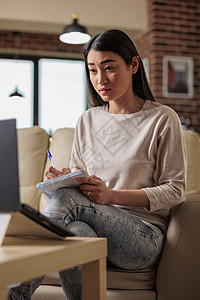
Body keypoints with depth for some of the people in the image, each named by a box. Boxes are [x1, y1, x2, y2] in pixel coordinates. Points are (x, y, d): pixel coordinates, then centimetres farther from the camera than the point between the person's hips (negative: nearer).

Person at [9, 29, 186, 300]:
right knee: (76, 231, -37)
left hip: (144, 235, -3)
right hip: (97, 229, 3)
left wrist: (112, 196, -18)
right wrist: (64, 179, -9)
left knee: (69, 197, -31)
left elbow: (175, 190, -4)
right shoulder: (87, 121, 14)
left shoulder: (162, 119, 0)